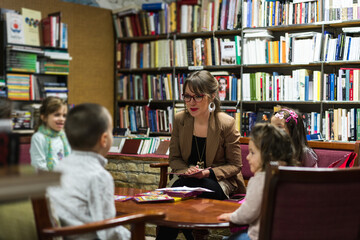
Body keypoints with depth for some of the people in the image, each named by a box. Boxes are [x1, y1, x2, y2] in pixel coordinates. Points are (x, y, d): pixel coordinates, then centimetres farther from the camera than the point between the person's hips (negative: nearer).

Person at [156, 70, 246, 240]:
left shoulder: (227, 123, -11)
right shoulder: (180, 120, 0)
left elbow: (235, 165, -4)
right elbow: (174, 159, 8)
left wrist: (208, 173, -20)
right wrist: (187, 170, -14)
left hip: (219, 180, -3)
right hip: (187, 178, 3)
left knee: (181, 189, -33)